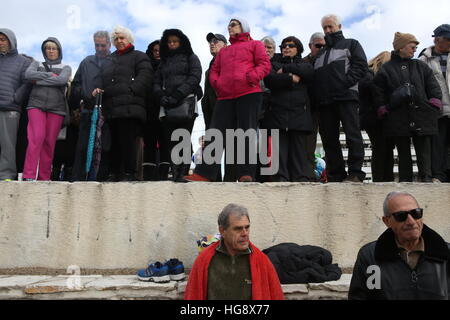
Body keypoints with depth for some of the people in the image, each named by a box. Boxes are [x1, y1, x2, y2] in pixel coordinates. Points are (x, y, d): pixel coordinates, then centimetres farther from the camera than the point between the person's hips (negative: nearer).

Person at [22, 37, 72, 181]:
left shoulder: (65, 67, 18)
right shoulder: (37, 64, 21)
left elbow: (62, 80, -5)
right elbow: (28, 74, -1)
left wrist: (39, 80, -3)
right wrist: (50, 75, -4)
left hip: (56, 107, 0)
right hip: (36, 104, 0)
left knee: (49, 142, -5)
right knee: (37, 137, -18)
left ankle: (44, 178, -1)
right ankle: (29, 176, -18)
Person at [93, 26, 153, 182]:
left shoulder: (139, 56, 11)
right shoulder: (109, 60, 29)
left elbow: (144, 78, -4)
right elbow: (103, 79, 29)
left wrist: (130, 91, -15)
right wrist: (99, 89, 7)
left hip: (129, 107, -6)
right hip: (111, 107, 6)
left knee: (128, 140, -10)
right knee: (114, 141, 6)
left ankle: (129, 173, -5)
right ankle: (114, 173, 12)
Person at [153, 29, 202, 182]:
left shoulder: (191, 57, 15)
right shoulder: (164, 61, 28)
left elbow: (194, 78, -1)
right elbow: (157, 82, 19)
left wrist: (177, 95, -13)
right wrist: (162, 96, -4)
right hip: (167, 105, 4)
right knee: (171, 141, -5)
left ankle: (184, 173, -17)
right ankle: (175, 174, -8)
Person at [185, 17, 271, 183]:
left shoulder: (254, 44, 17)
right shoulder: (223, 51, 33)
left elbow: (265, 64, 4)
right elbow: (214, 70, 26)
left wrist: (252, 77, -14)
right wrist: (216, 83, 4)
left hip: (249, 93, -4)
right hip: (225, 97, 5)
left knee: (247, 131, -9)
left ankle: (246, 174, -10)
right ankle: (204, 173, -7)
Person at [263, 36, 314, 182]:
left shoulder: (304, 64, 25)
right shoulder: (275, 64, 24)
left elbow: (309, 72, -2)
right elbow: (269, 80, 1)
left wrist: (286, 69, 1)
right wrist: (291, 78, -4)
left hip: (299, 112, 0)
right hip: (278, 111, 0)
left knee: (298, 147, -6)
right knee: (279, 147, -9)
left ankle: (301, 179, -8)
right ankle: (280, 178, -11)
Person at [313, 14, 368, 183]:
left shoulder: (351, 44, 17)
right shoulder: (321, 53, 31)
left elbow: (361, 65, 1)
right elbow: (313, 76, 25)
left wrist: (345, 82, -14)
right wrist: (316, 95, 5)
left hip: (346, 96, -5)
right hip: (324, 101, 5)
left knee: (352, 135, -11)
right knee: (329, 139, 2)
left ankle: (355, 173, -9)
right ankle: (336, 176, 6)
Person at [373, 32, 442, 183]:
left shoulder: (421, 66, 16)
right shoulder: (386, 69, 8)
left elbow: (434, 87, 12)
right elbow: (379, 93, 5)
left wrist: (434, 107, 0)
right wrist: (384, 112, -3)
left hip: (421, 118, 2)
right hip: (398, 118, -2)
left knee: (424, 152, -1)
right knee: (403, 153, 5)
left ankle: (426, 179, 1)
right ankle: (405, 181, 12)